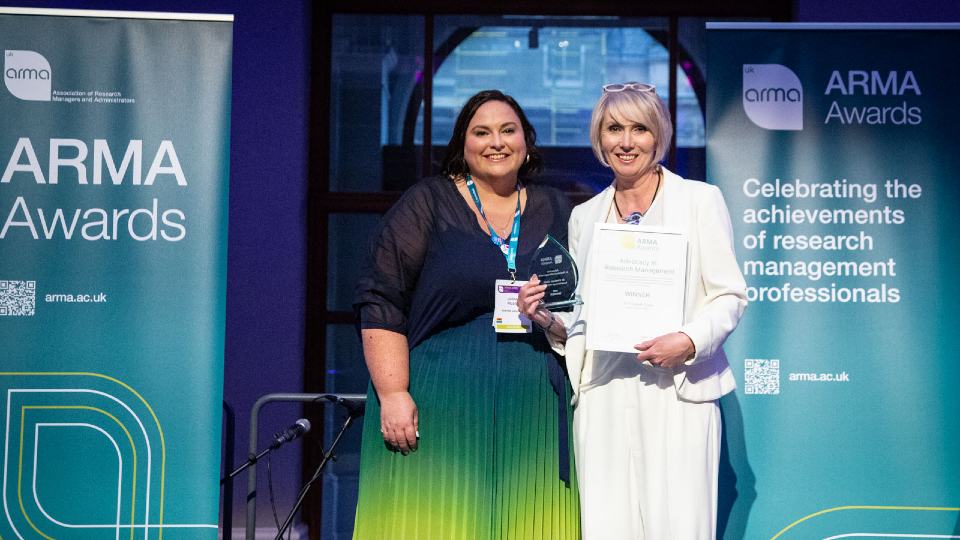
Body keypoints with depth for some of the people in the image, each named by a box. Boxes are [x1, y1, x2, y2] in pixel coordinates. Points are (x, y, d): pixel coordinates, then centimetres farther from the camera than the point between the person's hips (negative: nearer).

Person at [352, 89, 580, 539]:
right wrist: (393, 394, -13)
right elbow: (381, 304, -4)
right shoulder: (427, 204, 3)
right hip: (440, 411, -3)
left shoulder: (555, 211, 14)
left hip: (532, 418, 3)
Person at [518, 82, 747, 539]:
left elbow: (731, 295, 1)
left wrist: (689, 341, -16)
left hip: (676, 390, -3)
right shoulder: (584, 215, 17)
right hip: (601, 394, 3)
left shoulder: (700, 199, 5)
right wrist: (549, 319, 2)